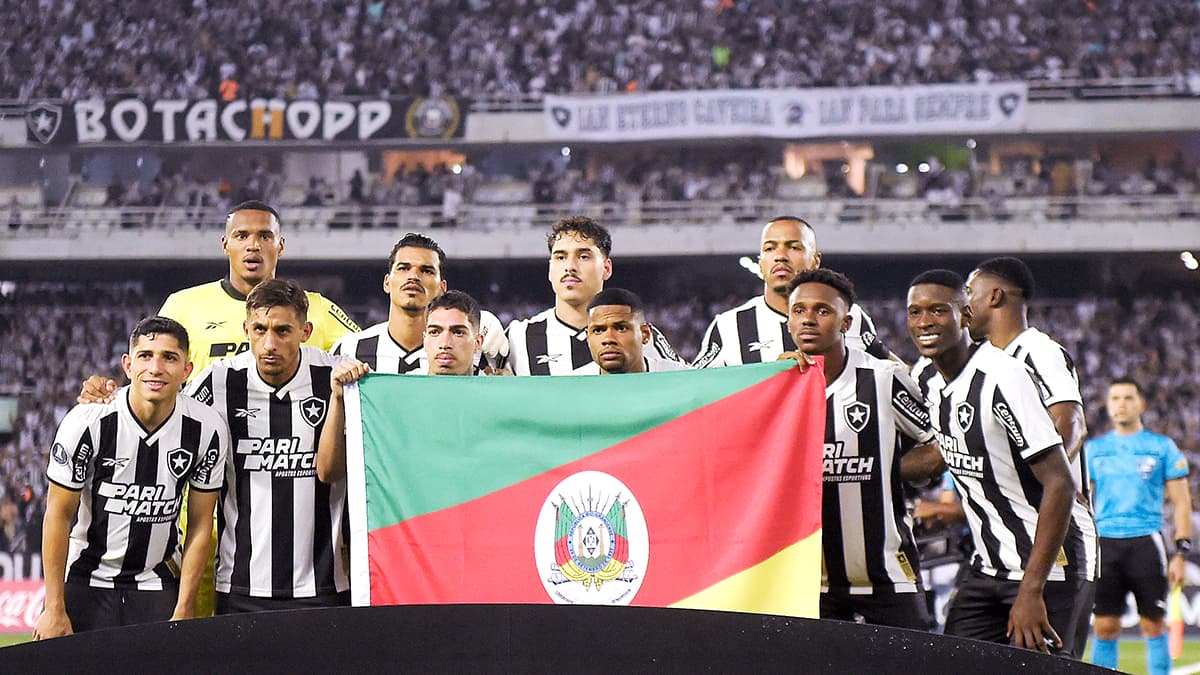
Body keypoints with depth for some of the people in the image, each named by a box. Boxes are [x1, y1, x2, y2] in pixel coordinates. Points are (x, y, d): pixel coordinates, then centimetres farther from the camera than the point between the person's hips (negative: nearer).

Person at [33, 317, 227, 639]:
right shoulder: (88, 422, -17)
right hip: (87, 580, -2)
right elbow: (58, 515, -10)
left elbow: (200, 526, -2)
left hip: (158, 582, 2)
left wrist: (184, 612, -5)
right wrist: (54, 610, -10)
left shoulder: (207, 430, -10)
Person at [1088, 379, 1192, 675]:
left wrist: (1181, 553, -3)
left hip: (1146, 542, -2)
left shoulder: (1162, 447, 5)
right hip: (1105, 542, 2)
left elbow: (1181, 503, 5)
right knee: (1105, 626, 0)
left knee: (1153, 625, -1)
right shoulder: (1094, 449, 12)